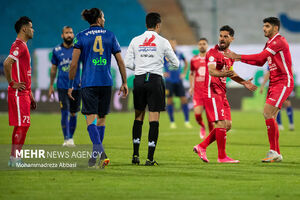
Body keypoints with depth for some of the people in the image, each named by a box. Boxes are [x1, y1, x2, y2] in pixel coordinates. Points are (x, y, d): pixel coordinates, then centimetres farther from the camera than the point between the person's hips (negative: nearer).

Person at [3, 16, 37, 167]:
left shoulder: (23, 46, 19)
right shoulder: (18, 46, -12)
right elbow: (7, 63, -28)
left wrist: (30, 96, 24)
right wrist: (12, 83, -19)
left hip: (24, 93, 10)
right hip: (18, 94, -10)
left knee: (23, 126, 10)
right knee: (21, 126, -9)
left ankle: (15, 158, 13)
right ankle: (14, 158, -7)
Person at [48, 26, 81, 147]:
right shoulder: (57, 50, 5)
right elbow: (53, 69, 14)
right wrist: (51, 85, 15)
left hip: (76, 86, 1)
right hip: (62, 86, -1)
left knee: (73, 113, 8)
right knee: (64, 113, -11)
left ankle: (71, 137, 21)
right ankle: (67, 139, -9)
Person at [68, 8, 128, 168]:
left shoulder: (81, 37, 2)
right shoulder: (110, 36, 8)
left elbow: (74, 64, -3)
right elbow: (120, 61, 7)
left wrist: (70, 85, 4)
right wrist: (124, 83, 14)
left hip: (88, 83, -2)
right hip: (106, 83, 2)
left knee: (91, 118, -6)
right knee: (101, 118, 14)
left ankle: (99, 150, -28)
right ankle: (96, 154, 18)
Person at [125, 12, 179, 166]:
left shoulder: (135, 41, 6)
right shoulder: (162, 42, -1)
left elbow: (128, 63, 3)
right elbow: (175, 64, 6)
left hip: (139, 80, 3)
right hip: (155, 80, -3)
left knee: (138, 117, 14)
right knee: (154, 119, -2)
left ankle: (135, 155, 12)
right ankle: (150, 158, -7)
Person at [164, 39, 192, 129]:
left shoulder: (179, 54, 5)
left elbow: (186, 63, 24)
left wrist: (184, 73, 15)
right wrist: (162, 73, -7)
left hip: (178, 81, 2)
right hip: (169, 81, -2)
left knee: (184, 99, -2)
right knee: (169, 100, -1)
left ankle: (187, 121, 6)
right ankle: (172, 122, 9)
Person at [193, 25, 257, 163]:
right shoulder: (213, 53, -12)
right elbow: (211, 71, -28)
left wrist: (243, 82, 20)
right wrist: (223, 73, -48)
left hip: (222, 93, 9)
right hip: (212, 92, -9)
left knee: (227, 125, 7)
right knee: (222, 123, -13)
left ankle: (201, 147, 13)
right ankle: (222, 156, -6)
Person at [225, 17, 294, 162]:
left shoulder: (279, 42, -14)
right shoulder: (269, 43, 17)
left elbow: (260, 57, -21)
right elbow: (260, 62, 21)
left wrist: (238, 56, -18)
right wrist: (240, 59, 8)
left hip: (283, 83, -10)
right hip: (274, 83, 10)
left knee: (267, 113, -18)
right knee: (270, 117, 4)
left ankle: (273, 151, -15)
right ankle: (277, 154, 9)